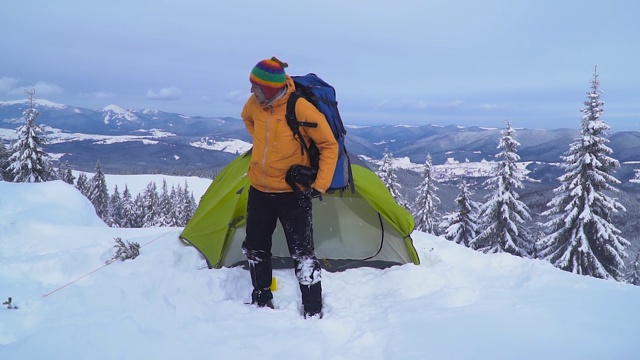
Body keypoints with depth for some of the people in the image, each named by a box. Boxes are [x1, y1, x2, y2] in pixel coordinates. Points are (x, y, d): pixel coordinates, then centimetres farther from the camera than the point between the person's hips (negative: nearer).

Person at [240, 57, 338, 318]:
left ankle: (313, 312, 8)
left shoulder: (302, 109, -21)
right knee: (255, 248, 16)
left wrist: (320, 186, -18)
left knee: (302, 253, -4)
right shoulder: (254, 104, -4)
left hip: (292, 193, -6)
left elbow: (329, 147, -13)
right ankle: (261, 300, 34)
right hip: (259, 191, 6)